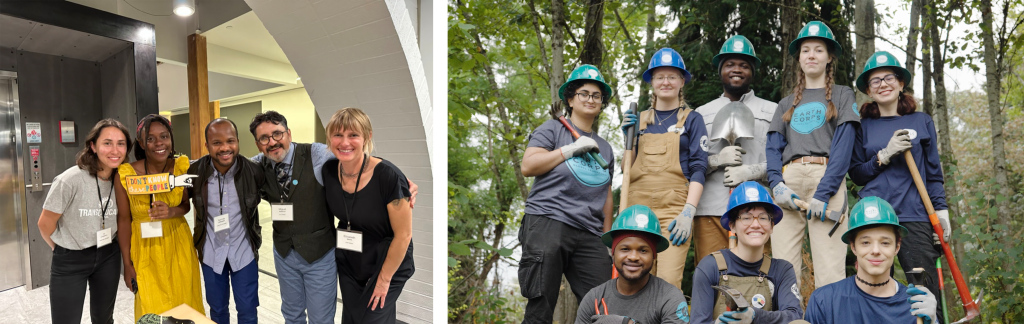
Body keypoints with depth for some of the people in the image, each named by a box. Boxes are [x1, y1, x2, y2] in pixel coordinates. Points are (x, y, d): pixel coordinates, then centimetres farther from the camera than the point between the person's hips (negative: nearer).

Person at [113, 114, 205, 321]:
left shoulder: (182, 166, -9)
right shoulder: (126, 174, -15)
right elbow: (124, 219, -6)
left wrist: (172, 212, -20)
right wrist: (127, 264, -2)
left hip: (178, 246, 2)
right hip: (145, 250, -2)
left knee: (185, 307, 12)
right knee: (153, 312, 8)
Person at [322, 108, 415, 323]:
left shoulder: (388, 177, -28)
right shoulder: (329, 170, -11)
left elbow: (404, 234, -20)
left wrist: (384, 278, -12)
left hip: (388, 264, -5)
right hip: (347, 263, 5)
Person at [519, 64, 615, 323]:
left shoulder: (604, 147, 24)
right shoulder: (552, 129, 10)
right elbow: (528, 166, -5)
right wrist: (572, 149, -6)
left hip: (589, 235, 5)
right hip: (547, 224, -4)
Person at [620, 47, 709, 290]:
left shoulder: (691, 120, 8)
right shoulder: (639, 120, 17)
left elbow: (698, 169, 0)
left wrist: (688, 212, -12)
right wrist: (628, 136, 2)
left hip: (674, 210, -3)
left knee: (668, 282, -14)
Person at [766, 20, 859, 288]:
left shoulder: (842, 96, 15)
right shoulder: (786, 104, 24)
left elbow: (844, 146, 1)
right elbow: (773, 147, 12)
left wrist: (824, 192, -12)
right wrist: (776, 183, -8)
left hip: (827, 178, -2)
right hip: (789, 181, 3)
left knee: (830, 271, -11)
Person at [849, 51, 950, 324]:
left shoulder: (921, 122, 10)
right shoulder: (864, 127, 10)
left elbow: (934, 173, 11)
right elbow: (856, 174, 7)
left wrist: (941, 211, 2)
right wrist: (885, 155, -7)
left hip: (914, 216, 0)